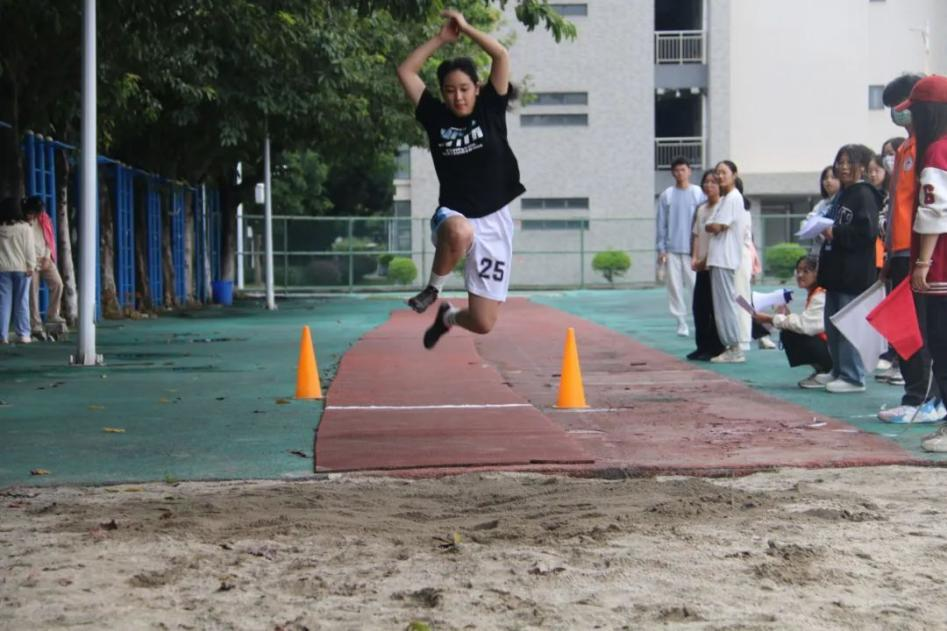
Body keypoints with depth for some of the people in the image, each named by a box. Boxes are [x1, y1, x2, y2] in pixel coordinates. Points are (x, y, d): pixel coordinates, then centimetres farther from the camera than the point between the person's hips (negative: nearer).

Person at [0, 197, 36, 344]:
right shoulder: (24, 227, -6)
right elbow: (29, 248, -7)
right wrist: (30, 266, -4)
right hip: (21, 268, -2)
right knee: (21, 301, 3)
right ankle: (23, 334, 2)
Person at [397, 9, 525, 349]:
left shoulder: (490, 109, 4)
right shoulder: (436, 117, 5)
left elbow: (502, 56, -4)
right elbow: (405, 71, 5)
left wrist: (466, 28, 1)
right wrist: (441, 38, 6)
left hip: (494, 221, 1)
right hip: (452, 216, -1)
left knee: (483, 324, -2)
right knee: (459, 233, -44)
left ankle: (448, 316, 36)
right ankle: (434, 288, -13)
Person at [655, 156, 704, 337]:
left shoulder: (699, 194, 2)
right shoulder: (666, 195, 6)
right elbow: (660, 224, 6)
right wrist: (661, 249, 1)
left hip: (693, 249, -2)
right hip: (672, 249, 2)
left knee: (696, 286, -4)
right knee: (675, 288, 2)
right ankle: (681, 323, 8)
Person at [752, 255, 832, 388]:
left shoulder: (821, 296, -17)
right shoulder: (813, 294, 14)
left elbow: (803, 324, -27)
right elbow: (806, 324, 11)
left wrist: (771, 319, -20)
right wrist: (787, 316, -6)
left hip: (833, 350, -10)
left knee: (790, 336, -20)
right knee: (787, 334, 5)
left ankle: (827, 372, -8)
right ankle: (821, 369, 11)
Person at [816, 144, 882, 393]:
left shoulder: (864, 194, -9)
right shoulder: (842, 195, 19)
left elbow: (867, 231, -21)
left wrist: (836, 232, -17)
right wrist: (824, 230, 12)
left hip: (854, 273, -10)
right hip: (836, 271, 10)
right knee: (832, 325, 14)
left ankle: (852, 377, -3)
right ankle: (839, 371, 23)